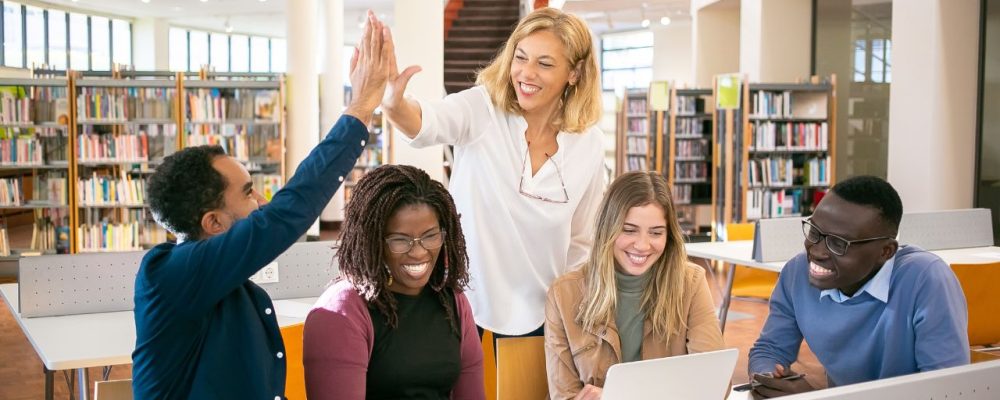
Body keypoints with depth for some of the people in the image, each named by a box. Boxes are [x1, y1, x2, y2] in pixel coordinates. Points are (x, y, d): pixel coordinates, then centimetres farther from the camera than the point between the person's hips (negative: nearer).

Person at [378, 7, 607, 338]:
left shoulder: (590, 145, -4)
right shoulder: (482, 109, -12)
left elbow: (581, 243, 6)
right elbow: (427, 123, -35)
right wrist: (392, 103, -55)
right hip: (463, 301, -2)